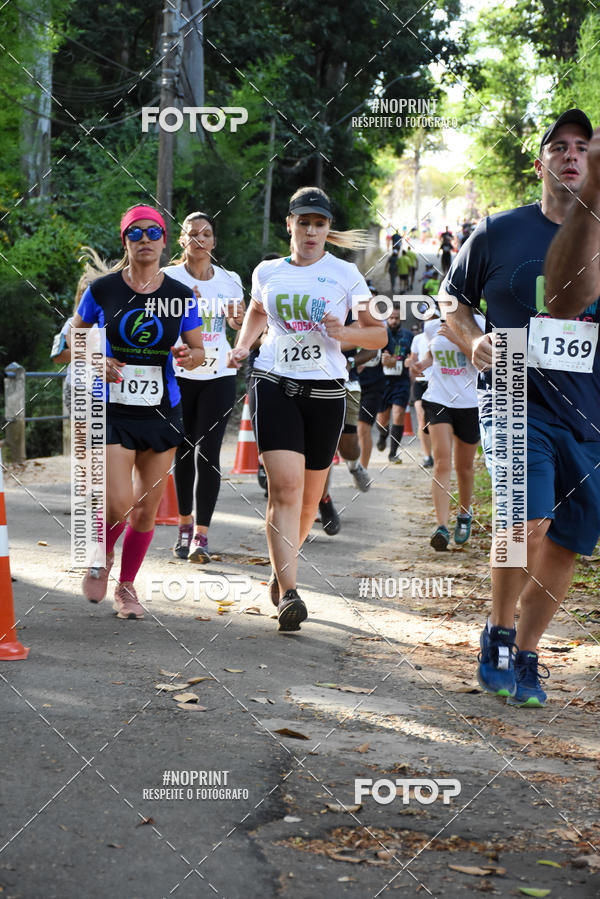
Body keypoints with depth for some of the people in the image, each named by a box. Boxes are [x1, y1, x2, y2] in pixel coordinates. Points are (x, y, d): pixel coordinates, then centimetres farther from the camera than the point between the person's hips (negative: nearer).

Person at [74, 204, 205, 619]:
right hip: (113, 409, -2)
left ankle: (127, 587, 27)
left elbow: (199, 352, 8)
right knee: (120, 504, -13)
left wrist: (188, 356, -15)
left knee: (146, 510, 7)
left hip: (162, 411, 2)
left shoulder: (181, 296, 1)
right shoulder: (102, 290, -3)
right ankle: (102, 558, 20)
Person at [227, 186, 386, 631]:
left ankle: (281, 572, 34)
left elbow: (380, 334, 6)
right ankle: (288, 594, -21)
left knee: (309, 495, 8)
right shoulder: (268, 272, 9)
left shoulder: (345, 274, 3)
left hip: (326, 391, 0)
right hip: (274, 385, 0)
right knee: (285, 486, -16)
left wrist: (346, 333, -13)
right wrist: (243, 346, 14)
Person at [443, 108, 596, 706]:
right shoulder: (499, 232, 3)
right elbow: (451, 298, 15)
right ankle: (497, 634, 4)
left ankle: (524, 657, 25)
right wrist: (475, 341, -4)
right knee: (529, 521, -21)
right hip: (516, 396, -3)